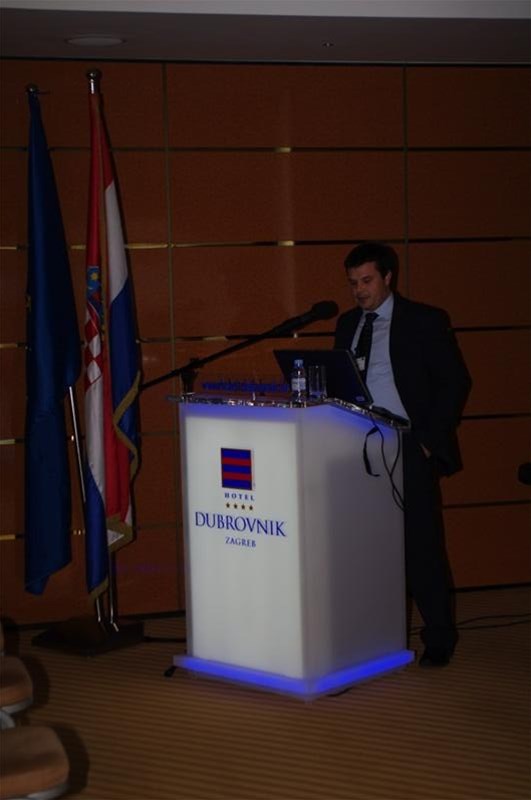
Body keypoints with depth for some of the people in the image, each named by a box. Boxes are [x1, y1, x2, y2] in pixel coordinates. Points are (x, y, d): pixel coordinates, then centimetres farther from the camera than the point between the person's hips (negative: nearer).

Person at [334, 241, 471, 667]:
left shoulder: (425, 320, -2)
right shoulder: (348, 324, 14)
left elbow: (455, 381, -4)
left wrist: (432, 439, -10)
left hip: (409, 448, -5)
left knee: (422, 545, -2)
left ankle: (439, 640, 9)